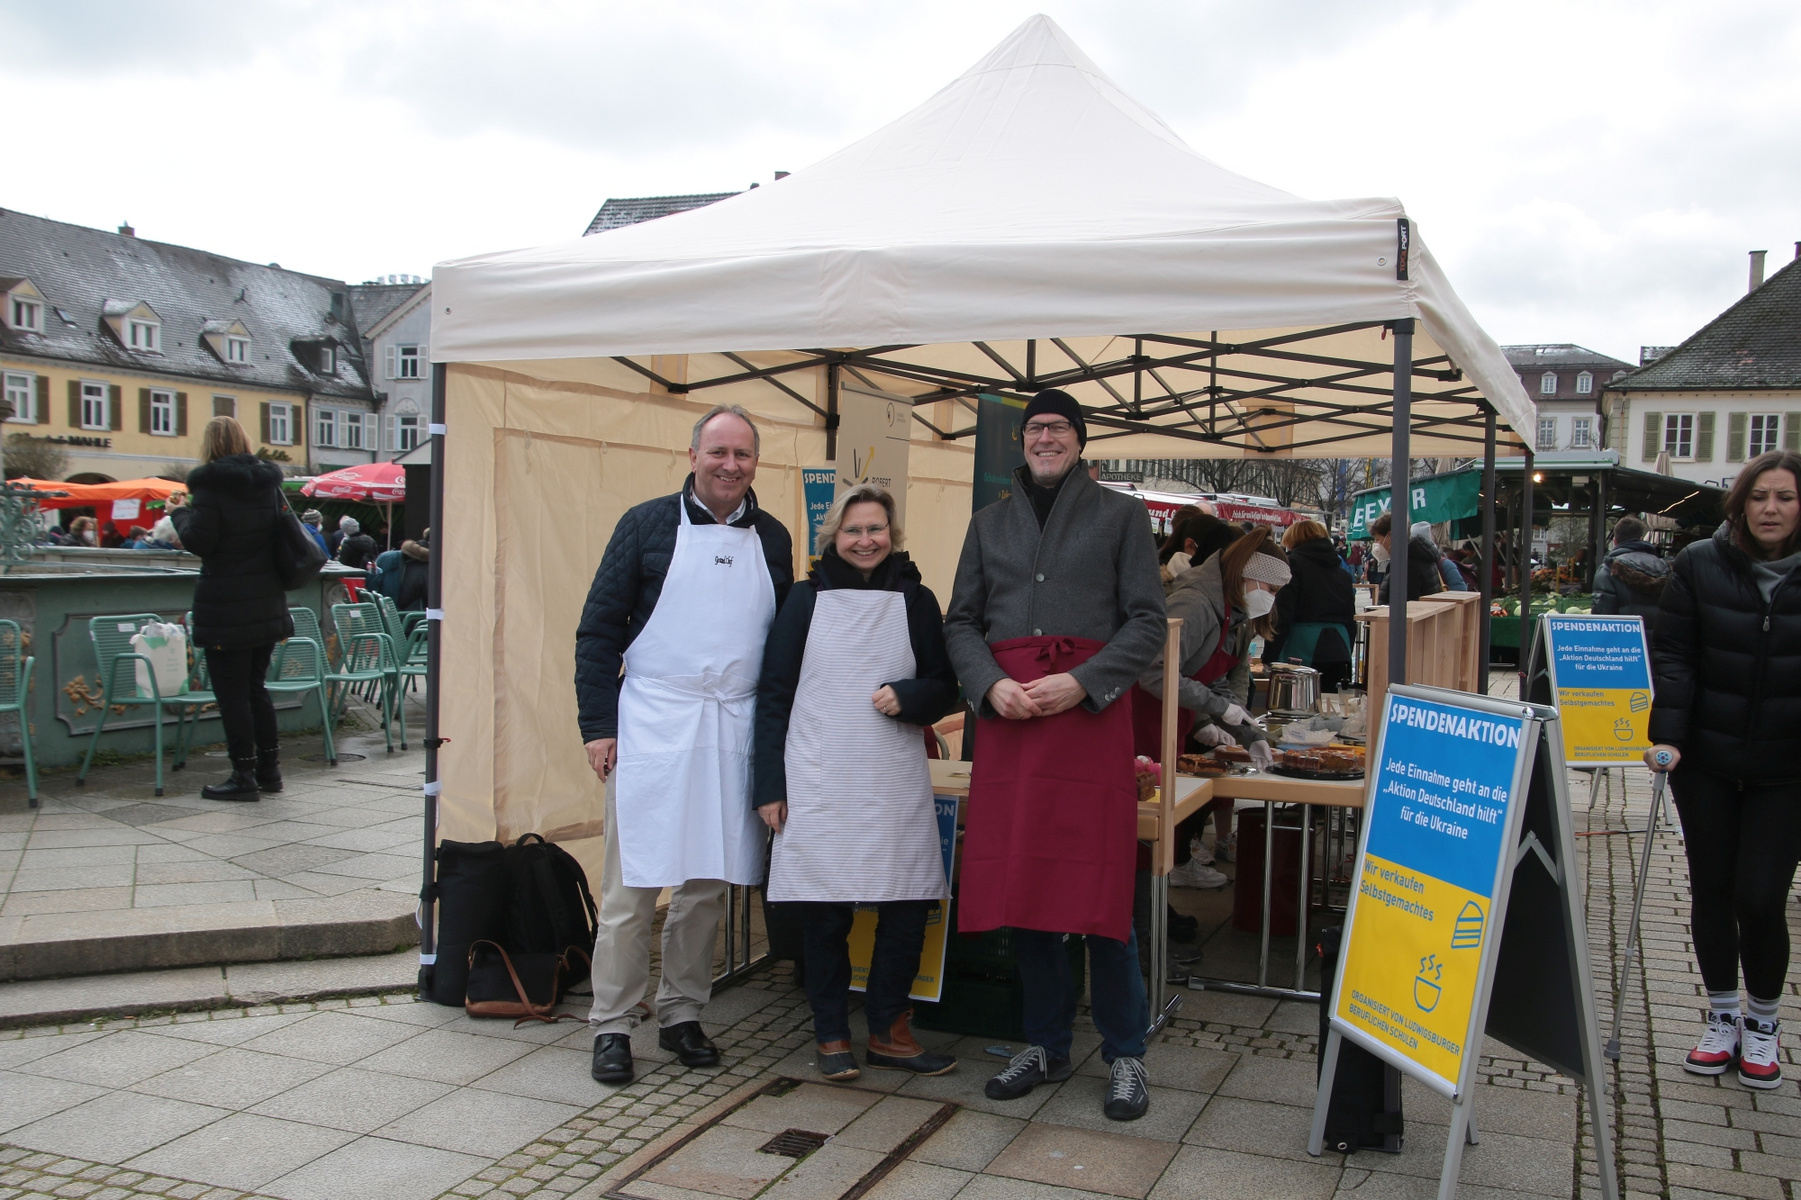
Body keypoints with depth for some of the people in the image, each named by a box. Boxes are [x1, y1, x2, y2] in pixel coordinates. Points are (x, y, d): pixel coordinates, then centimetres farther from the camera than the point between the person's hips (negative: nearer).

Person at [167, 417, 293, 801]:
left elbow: (199, 541, -15)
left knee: (232, 693, 1)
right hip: (267, 604, 7)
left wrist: (179, 512, 4)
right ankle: (269, 769, 20)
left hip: (227, 607, -7)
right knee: (255, 686, 17)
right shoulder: (268, 481, 7)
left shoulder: (210, 483, -12)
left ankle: (244, 776, 5)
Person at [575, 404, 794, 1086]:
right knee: (632, 884, 0)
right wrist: (597, 725, -6)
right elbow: (599, 627, 0)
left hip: (735, 730, 3)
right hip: (651, 724, -3)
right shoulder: (648, 524, 1)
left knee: (708, 883, 9)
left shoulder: (772, 539, 11)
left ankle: (682, 1014, 23)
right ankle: (612, 1026, 12)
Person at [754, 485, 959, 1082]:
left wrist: (907, 697, -11)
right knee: (824, 912, 2)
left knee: (908, 909, 1)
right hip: (819, 781, -1)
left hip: (896, 781, 2)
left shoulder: (916, 600, 8)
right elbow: (774, 695, 4)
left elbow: (945, 689, 12)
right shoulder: (806, 600, 4)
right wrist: (769, 785, -2)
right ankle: (832, 1036, 19)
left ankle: (889, 1031, 19)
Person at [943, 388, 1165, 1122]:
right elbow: (961, 621, 13)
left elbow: (1147, 620, 1)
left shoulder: (1119, 515, 9)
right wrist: (990, 684, -7)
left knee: (1099, 888, -5)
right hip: (1007, 713, 3)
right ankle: (1046, 1047, 19)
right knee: (1017, 884, 4)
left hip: (1090, 709, -3)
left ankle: (1125, 1055, 9)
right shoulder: (989, 523, 18)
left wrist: (1081, 682, -13)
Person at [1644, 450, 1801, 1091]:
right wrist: (1666, 736, -15)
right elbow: (1675, 658, -4)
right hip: (1707, 761, 1)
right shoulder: (1699, 566, -3)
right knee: (1711, 890, 9)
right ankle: (1722, 1016, 29)